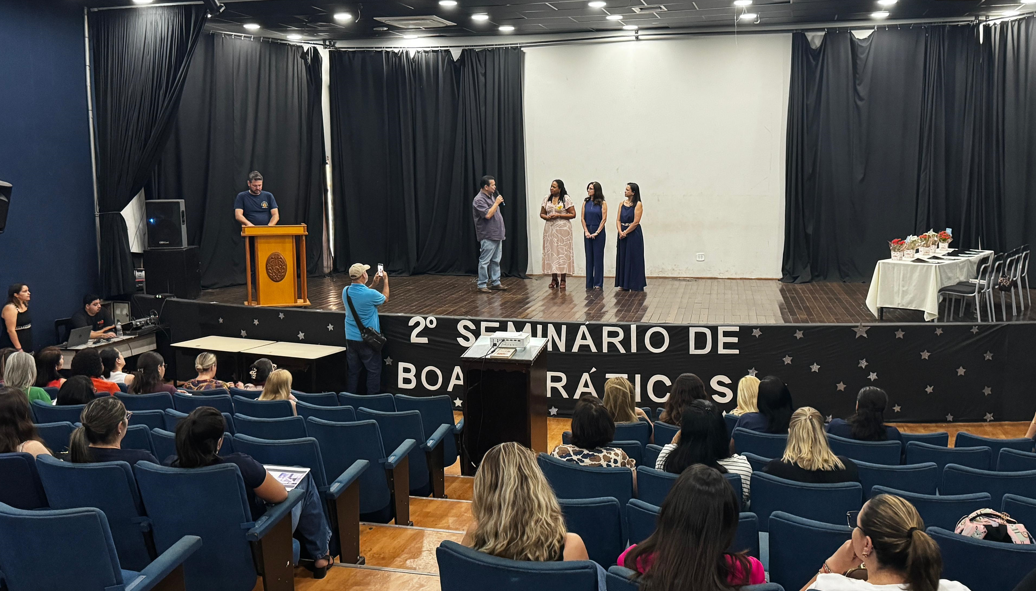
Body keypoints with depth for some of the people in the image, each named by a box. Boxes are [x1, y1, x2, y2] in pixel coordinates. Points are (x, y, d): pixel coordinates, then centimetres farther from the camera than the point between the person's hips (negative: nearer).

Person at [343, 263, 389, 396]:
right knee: (373, 371, 7)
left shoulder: (346, 291, -4)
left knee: (353, 371, 15)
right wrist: (385, 281, 15)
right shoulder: (371, 294, -21)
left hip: (350, 338, 6)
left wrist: (374, 284, 19)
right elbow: (385, 298, 2)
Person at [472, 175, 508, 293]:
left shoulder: (491, 196, 14)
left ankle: (495, 283, 18)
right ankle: (482, 285, 0)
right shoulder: (479, 200, -14)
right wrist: (497, 202, -16)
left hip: (497, 235, 9)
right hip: (488, 236, -9)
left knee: (496, 261, 12)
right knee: (485, 261, -5)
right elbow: (488, 215, -24)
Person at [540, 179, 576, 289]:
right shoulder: (546, 199, 10)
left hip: (563, 228, -4)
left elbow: (573, 214, -5)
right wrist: (546, 217, -8)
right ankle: (553, 279, 9)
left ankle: (563, 280, 2)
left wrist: (558, 215, -13)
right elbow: (542, 214, 15)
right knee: (550, 251, 1)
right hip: (549, 228, 4)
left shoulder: (566, 199, -2)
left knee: (562, 252, -4)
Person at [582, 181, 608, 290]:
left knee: (598, 257, -1)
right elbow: (583, 218, 6)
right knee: (589, 257, 6)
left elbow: (604, 219, -7)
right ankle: (589, 283, 12)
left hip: (599, 232, -4)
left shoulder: (602, 203, -3)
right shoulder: (585, 202, 8)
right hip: (587, 232, 4)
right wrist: (586, 232, -6)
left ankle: (598, 283, 3)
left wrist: (596, 233, -12)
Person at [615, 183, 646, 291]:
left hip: (634, 234, -6)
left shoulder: (638, 204, -7)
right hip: (622, 235, 6)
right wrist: (620, 232, -11)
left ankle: (635, 286, 4)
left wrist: (625, 232, -13)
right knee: (622, 259, 8)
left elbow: (635, 222, -13)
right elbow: (618, 220, 5)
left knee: (633, 259, -2)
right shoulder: (622, 203, 10)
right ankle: (624, 285, 15)